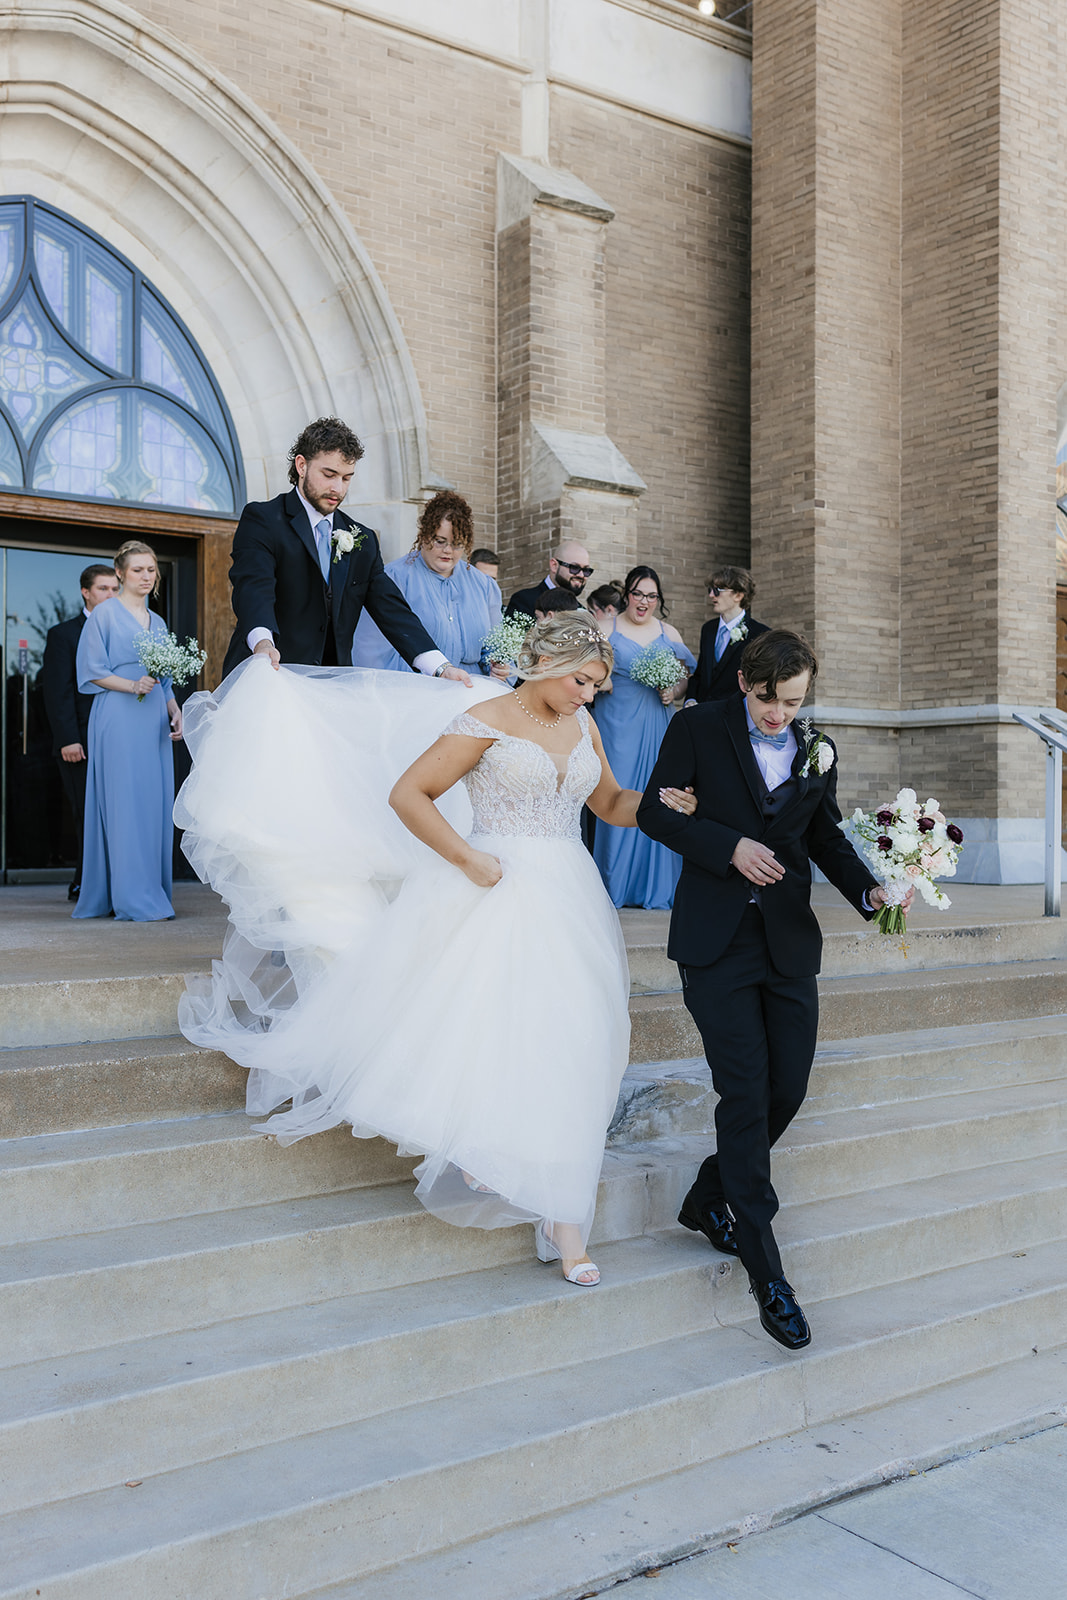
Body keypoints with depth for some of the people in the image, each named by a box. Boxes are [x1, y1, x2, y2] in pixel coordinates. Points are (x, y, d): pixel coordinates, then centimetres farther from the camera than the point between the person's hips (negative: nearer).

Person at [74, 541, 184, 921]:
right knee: (127, 802, -9)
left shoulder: (157, 623, 20)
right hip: (119, 720, -6)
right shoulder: (105, 614, 1)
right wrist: (132, 686, -17)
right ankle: (135, 901, -8)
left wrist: (174, 711, 7)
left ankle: (150, 895, 8)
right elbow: (92, 671, -5)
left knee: (155, 802, 3)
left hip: (154, 724, 7)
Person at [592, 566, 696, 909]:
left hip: (657, 725, 2)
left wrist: (673, 692, -3)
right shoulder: (607, 629, 5)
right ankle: (615, 884, 3)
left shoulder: (670, 634, 13)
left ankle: (655, 887, 7)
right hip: (617, 723, -2)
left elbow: (685, 675, 17)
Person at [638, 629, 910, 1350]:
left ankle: (709, 1201, 28)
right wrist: (731, 846, -15)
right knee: (745, 1093, -7)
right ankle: (766, 1271, 2)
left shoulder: (818, 751, 11)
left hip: (789, 941, 5)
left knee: (787, 1090, 4)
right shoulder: (698, 728, -1)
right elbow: (655, 810, -3)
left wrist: (871, 891, -3)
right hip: (717, 940, -4)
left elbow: (828, 838, 15)